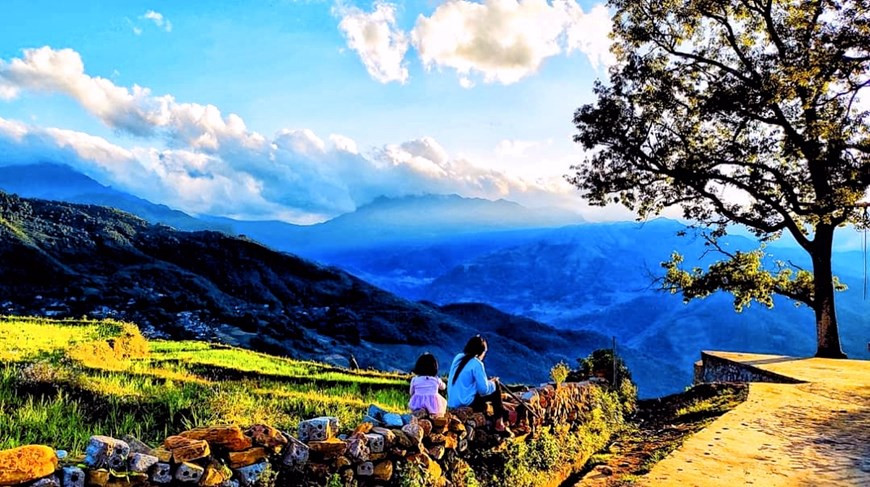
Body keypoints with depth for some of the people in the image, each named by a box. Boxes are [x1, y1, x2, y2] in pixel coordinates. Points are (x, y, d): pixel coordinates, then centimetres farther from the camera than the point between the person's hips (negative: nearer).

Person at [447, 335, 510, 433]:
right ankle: (499, 423, 17)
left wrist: (488, 381, 17)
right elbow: (484, 389, -16)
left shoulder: (458, 358, 6)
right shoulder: (476, 364, -15)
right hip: (466, 404, -8)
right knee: (495, 389, 8)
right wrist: (492, 383, 5)